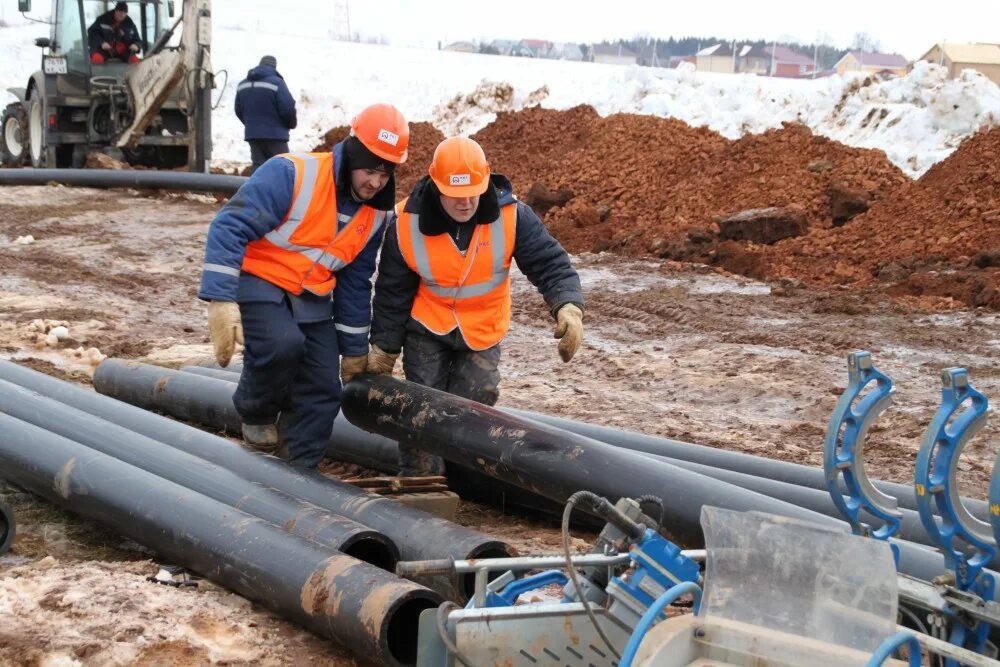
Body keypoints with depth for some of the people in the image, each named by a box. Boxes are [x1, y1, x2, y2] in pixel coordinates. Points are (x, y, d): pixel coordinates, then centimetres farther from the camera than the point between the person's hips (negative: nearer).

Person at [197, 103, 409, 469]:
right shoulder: (291, 174, -22)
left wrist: (354, 348, 16)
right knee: (283, 343, -33)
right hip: (258, 280, -6)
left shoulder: (375, 214, 1)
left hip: (311, 298, 6)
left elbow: (356, 281, 13)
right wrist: (220, 299, -33)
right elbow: (230, 227, -25)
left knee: (322, 392, -2)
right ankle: (257, 413, -2)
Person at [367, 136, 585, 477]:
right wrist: (384, 347, 0)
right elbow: (392, 292, -8)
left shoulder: (512, 216, -23)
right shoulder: (406, 224, -21)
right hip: (426, 327, -1)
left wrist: (568, 306, -40)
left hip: (483, 331, 1)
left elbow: (549, 263, -20)